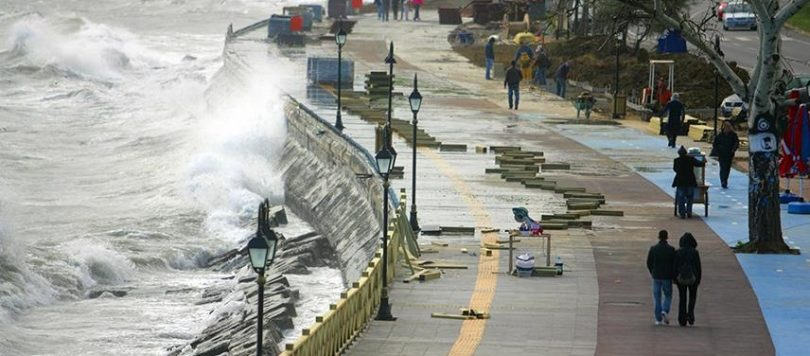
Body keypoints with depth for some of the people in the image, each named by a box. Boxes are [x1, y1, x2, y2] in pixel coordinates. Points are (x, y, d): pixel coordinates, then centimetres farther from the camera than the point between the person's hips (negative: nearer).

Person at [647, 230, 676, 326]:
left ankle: (658, 319, 5)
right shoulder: (671, 249, -7)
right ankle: (665, 311, -14)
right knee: (668, 296, 12)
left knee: (657, 297, 7)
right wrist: (673, 275, 10)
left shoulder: (653, 249, -3)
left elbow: (649, 263, 1)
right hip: (667, 277, -1)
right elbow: (674, 263, -5)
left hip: (656, 277, 1)